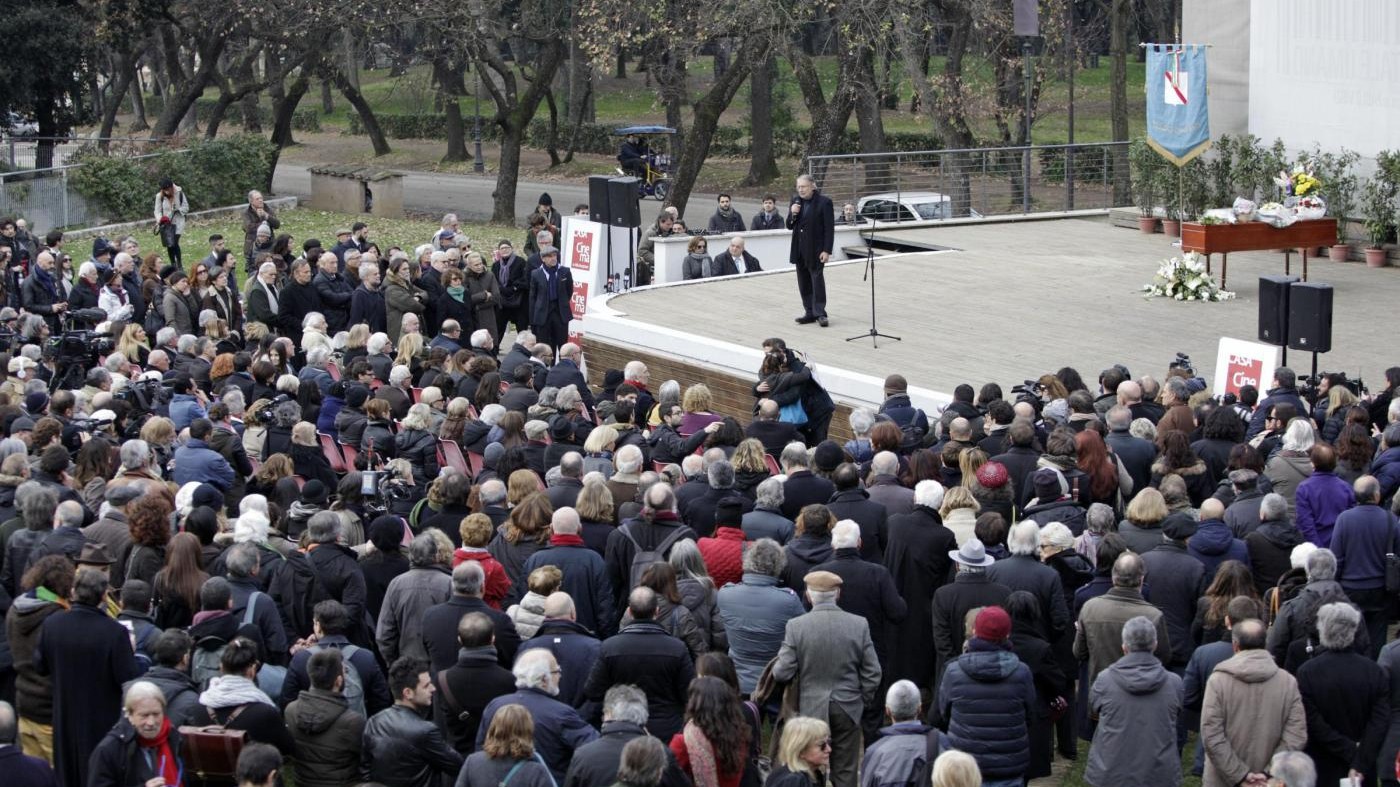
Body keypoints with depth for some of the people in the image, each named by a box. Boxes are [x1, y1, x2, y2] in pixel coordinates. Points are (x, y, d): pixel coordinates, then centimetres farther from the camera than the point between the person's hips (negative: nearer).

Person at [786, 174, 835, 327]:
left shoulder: (824, 202, -9)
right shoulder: (796, 201, 10)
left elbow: (829, 228, -10)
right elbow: (789, 226, 12)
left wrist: (827, 250, -15)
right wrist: (792, 214, -9)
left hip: (816, 250, -6)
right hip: (799, 249, 6)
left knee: (817, 279, -7)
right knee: (804, 283, 8)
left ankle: (820, 313, -4)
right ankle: (810, 312, 14)